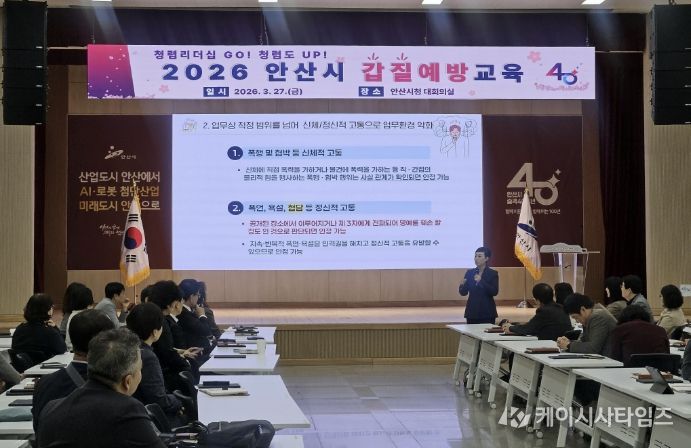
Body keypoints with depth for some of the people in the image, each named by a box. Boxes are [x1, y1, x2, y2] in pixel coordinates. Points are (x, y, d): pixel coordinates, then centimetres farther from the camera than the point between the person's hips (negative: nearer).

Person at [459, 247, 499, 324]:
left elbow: (494, 292, -13)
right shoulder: (469, 272, 7)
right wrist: (462, 285, -15)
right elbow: (463, 292, 7)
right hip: (472, 312, 3)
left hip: (487, 313, -3)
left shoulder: (493, 273, -1)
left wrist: (481, 281, -21)